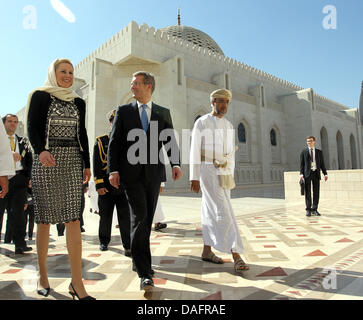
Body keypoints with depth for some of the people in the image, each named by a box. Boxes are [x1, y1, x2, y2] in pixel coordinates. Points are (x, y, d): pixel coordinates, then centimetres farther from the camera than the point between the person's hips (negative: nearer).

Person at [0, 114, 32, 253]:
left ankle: (20, 244, 4)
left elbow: (30, 160, 10)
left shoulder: (23, 141, 16)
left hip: (19, 178, 1)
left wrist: (30, 177, -1)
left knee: (18, 212, 2)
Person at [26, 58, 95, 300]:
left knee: (73, 219, -5)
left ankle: (77, 283, -3)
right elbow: (32, 127, -3)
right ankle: (43, 276, 22)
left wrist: (87, 164, 7)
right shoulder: (40, 96, 7)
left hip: (73, 162, 2)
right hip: (46, 162, -2)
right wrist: (41, 150, -23)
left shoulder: (79, 102, 16)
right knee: (44, 219, 4)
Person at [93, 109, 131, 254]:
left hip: (124, 187, 0)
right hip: (107, 187, 0)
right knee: (105, 216, 14)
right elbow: (97, 165, -1)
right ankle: (104, 241, 34)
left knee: (125, 216, -2)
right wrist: (99, 185, -9)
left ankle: (128, 246, 7)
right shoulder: (101, 142, 4)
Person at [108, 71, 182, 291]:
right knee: (140, 216, -11)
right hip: (131, 172, -2)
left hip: (154, 173, 2)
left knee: (148, 219, 10)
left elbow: (170, 141, 5)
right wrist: (113, 170, -7)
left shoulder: (163, 113, 11)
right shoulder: (124, 111, 8)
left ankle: (138, 260, 31)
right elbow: (114, 142, 4)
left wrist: (176, 164, -12)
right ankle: (144, 272, -2)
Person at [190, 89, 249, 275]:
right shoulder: (201, 123, -4)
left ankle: (207, 252, 21)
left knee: (212, 213, 10)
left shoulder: (228, 126, 15)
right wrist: (194, 178, -14)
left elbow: (230, 153, 17)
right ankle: (237, 257, -11)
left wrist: (231, 176, 14)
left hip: (224, 174, 7)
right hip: (208, 171, -7)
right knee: (223, 212, -13)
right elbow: (194, 151, -9)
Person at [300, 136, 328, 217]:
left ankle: (314, 209, 12)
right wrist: (301, 173, -9)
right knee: (308, 192, -1)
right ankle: (308, 210, 6)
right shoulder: (304, 152, 7)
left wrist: (325, 173, 0)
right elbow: (301, 164, 3)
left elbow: (322, 164, 10)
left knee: (316, 192, 3)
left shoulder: (319, 152, 12)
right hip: (307, 173, -2)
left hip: (316, 173, 2)